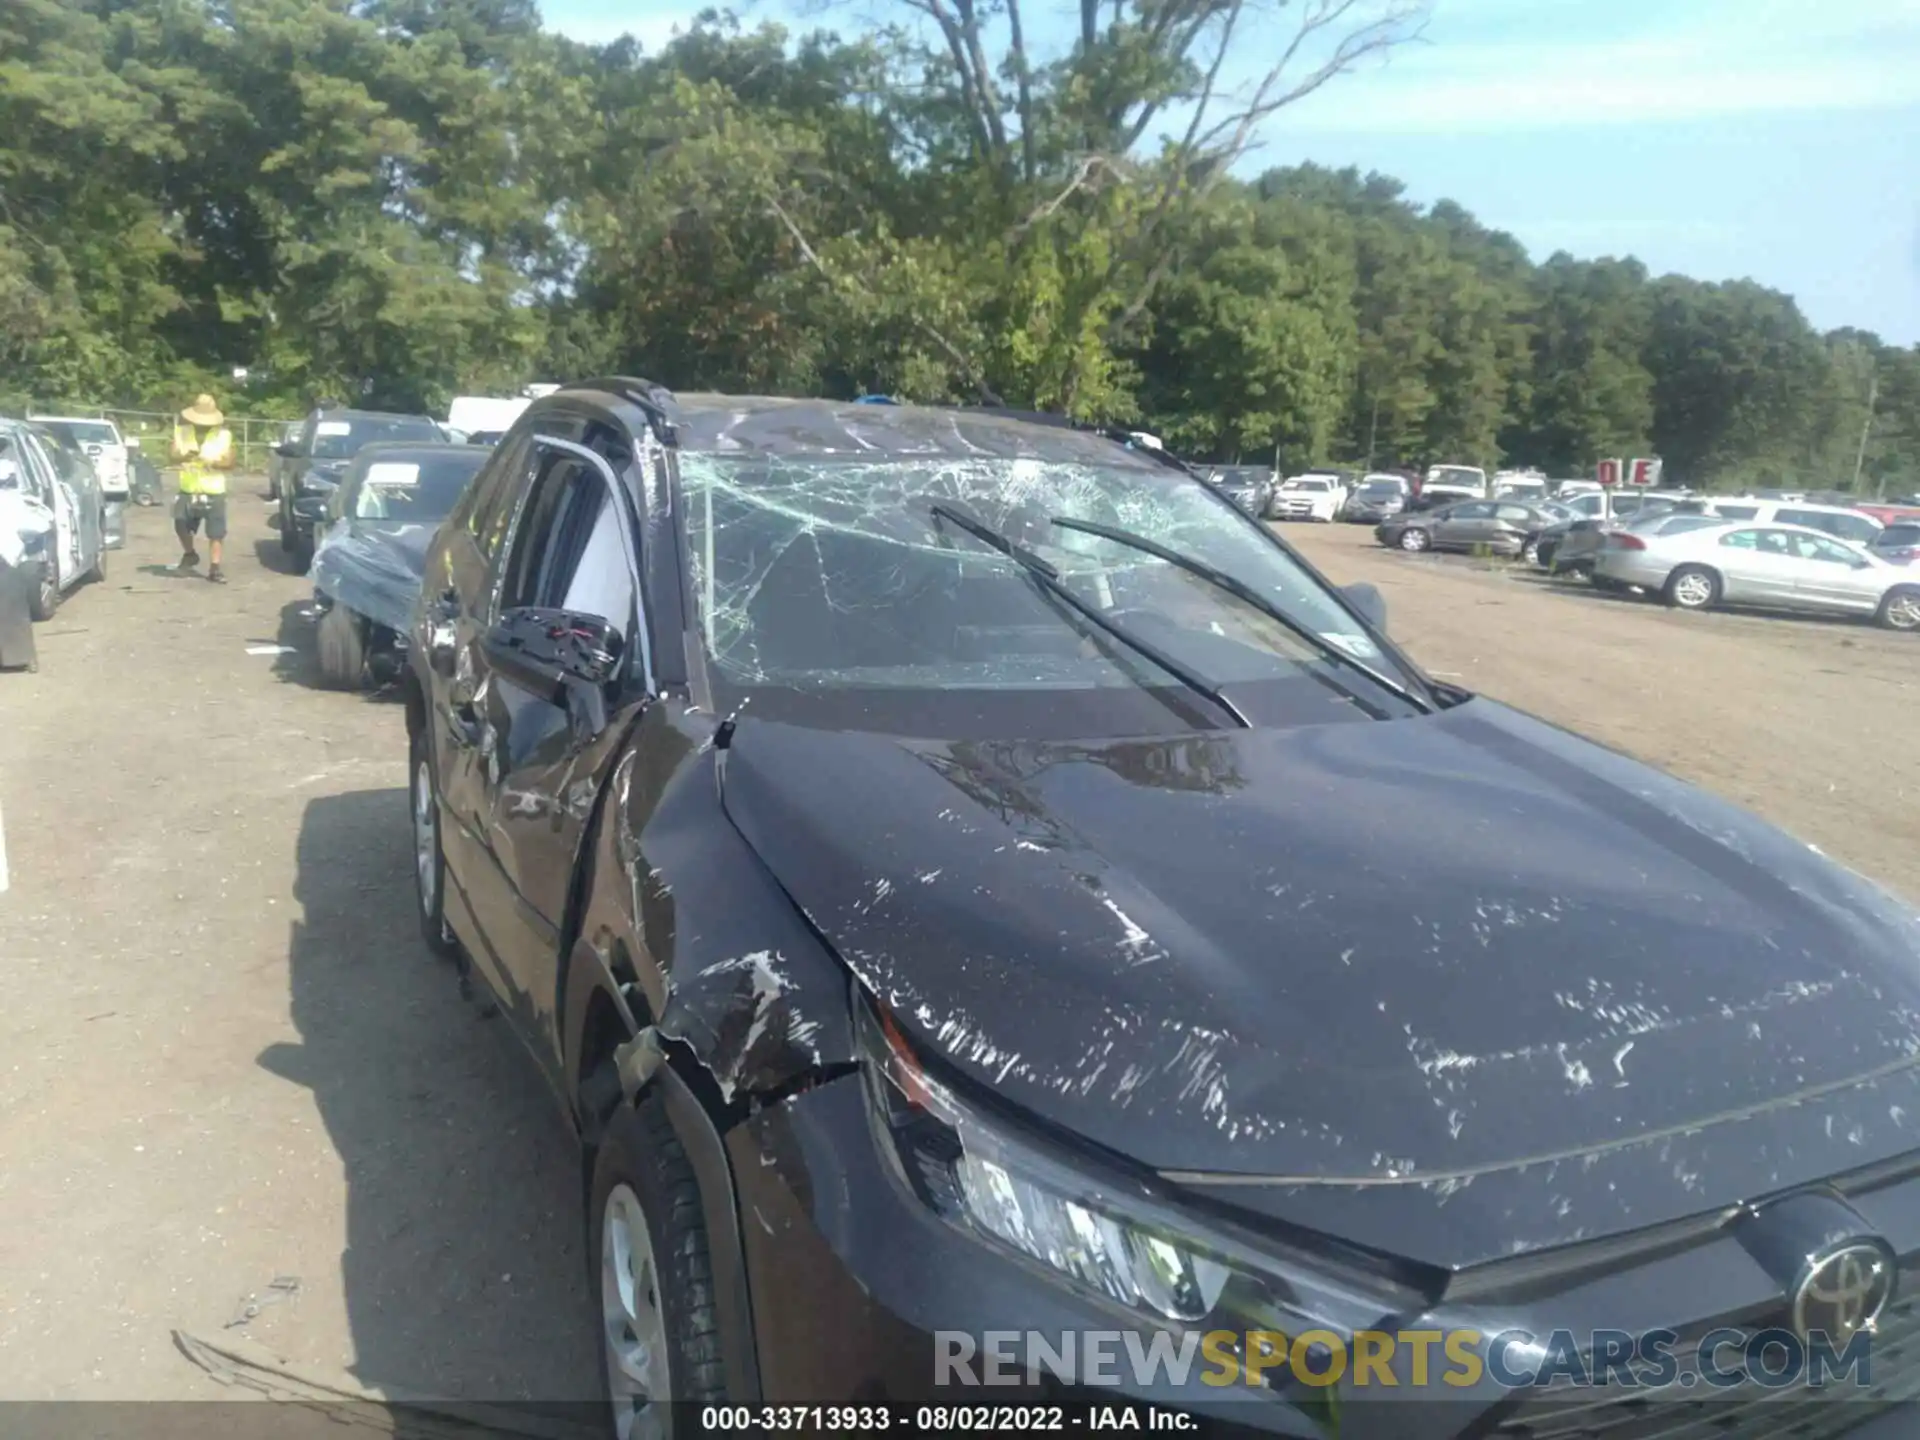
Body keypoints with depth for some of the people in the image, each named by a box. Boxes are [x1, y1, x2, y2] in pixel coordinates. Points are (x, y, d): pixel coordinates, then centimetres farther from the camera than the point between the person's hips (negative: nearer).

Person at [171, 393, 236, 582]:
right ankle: (190, 554, 24)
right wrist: (185, 455, -24)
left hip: (214, 491, -2)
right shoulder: (182, 431, 5)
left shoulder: (223, 434, 1)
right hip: (188, 490, 2)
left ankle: (214, 568, 1)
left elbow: (230, 462, -1)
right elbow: (174, 455, -2)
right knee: (181, 525, -3)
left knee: (216, 532, -5)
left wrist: (214, 462, -21)